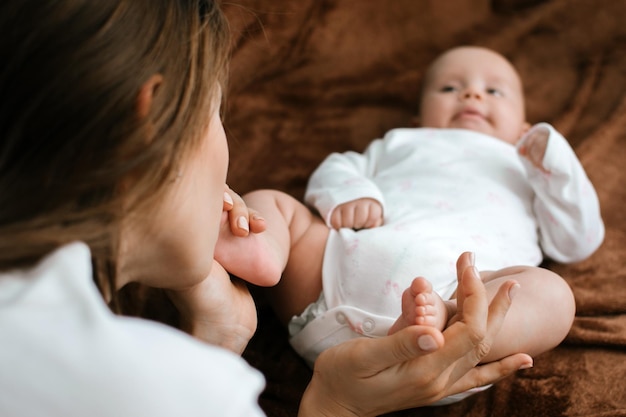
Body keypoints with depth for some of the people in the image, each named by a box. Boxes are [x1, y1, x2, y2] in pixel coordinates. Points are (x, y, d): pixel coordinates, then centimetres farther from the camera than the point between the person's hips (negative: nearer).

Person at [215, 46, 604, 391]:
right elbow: (335, 169, 29)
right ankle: (262, 251, -39)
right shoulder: (401, 144, 41)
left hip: (458, 284, -1)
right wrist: (347, 193, 4)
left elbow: (577, 241, 29)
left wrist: (555, 163, 16)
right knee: (266, 202, -5)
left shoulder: (525, 170, 39)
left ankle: (443, 323, -55)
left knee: (552, 293, -27)